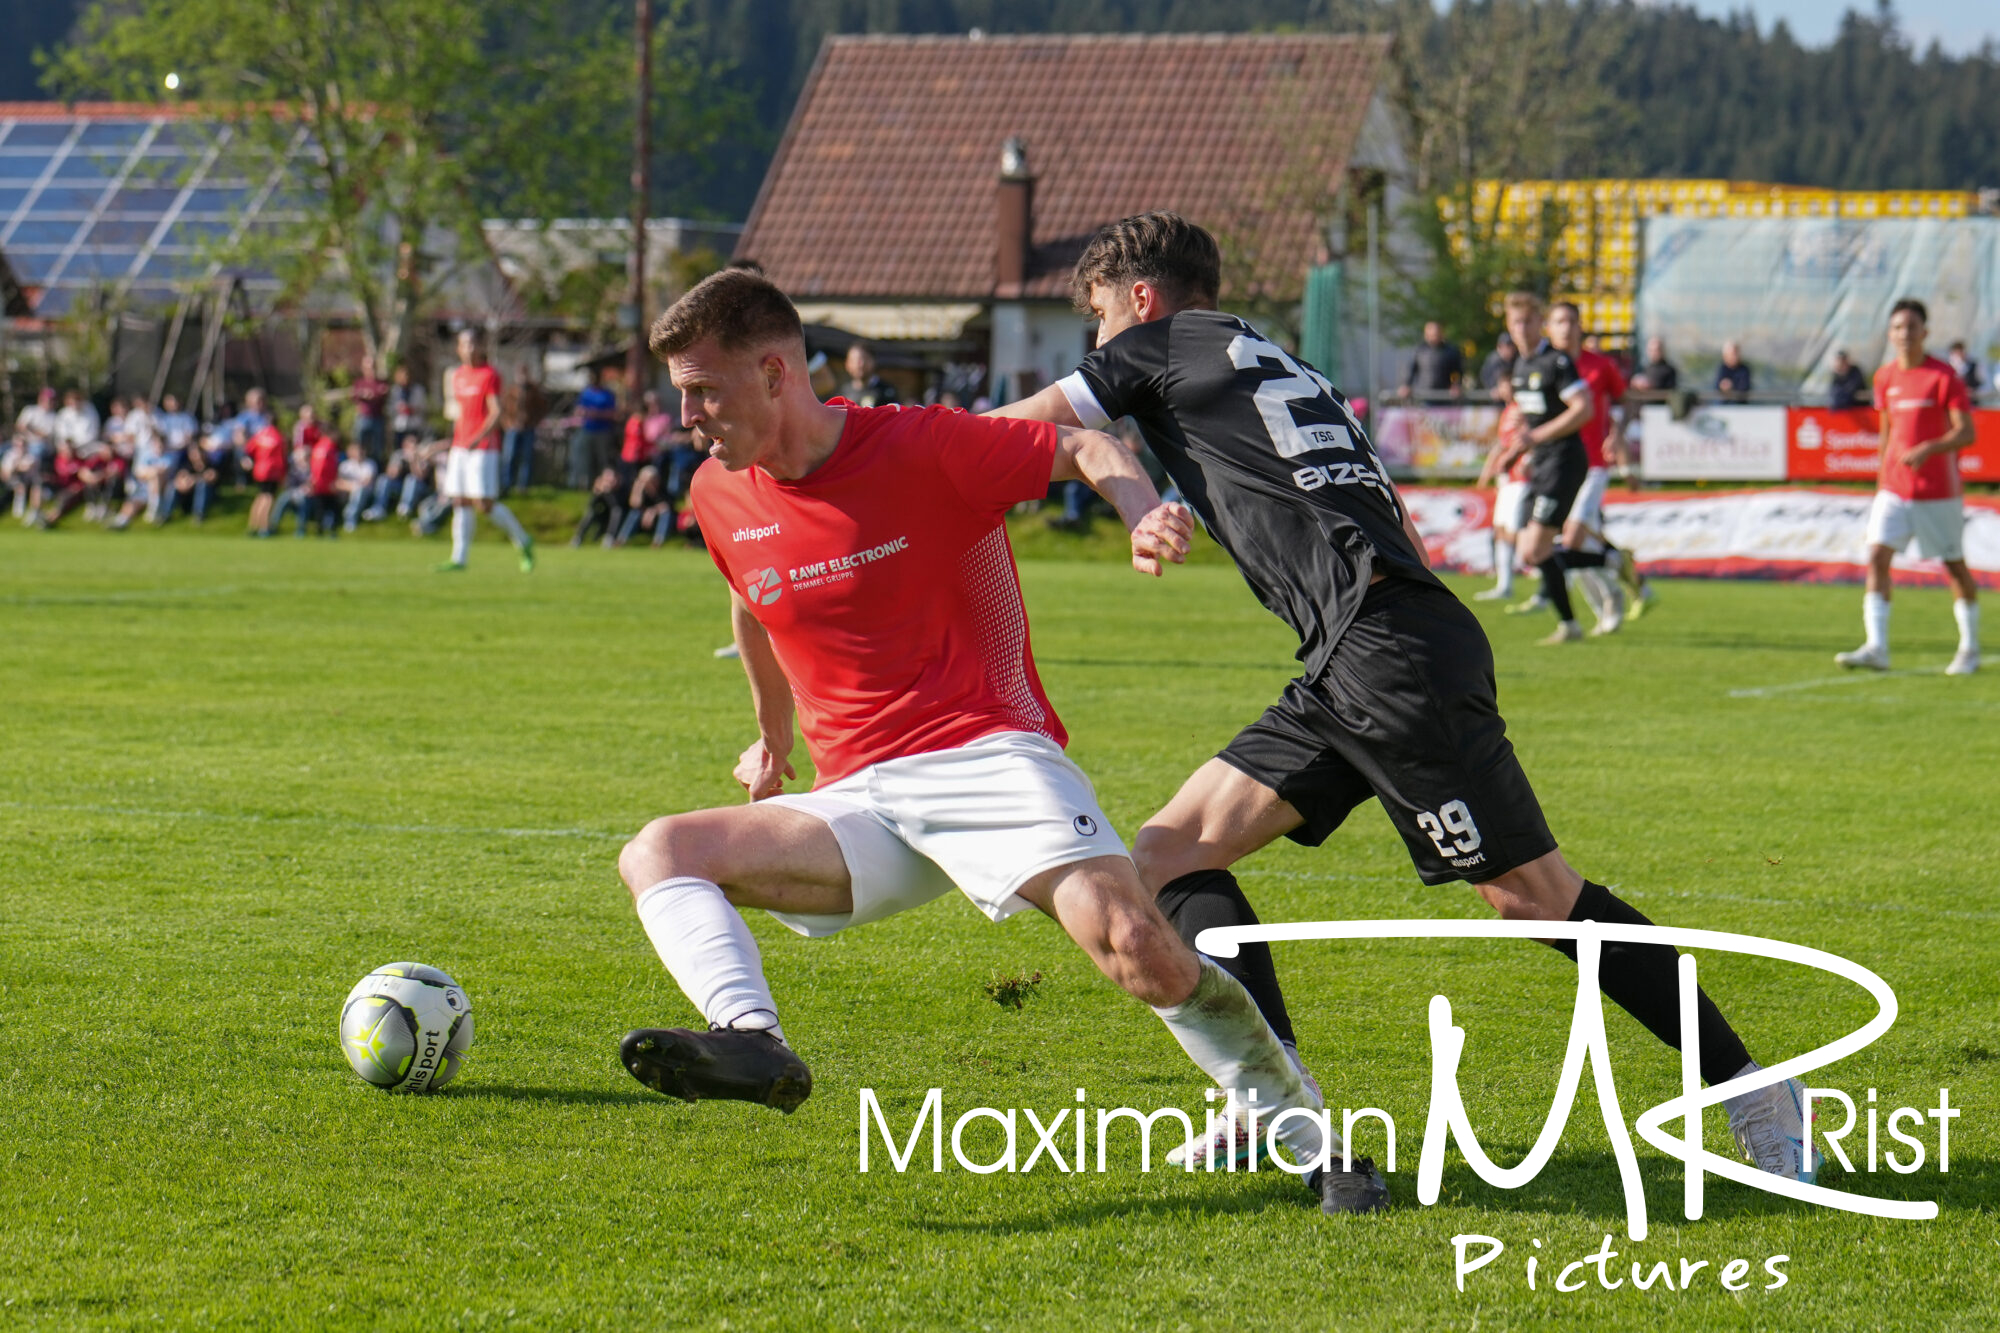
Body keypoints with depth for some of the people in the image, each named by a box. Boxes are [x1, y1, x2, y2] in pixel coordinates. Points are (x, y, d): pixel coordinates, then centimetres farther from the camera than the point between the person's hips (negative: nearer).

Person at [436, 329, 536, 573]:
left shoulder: (490, 375, -8)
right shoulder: (458, 375, 14)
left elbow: (496, 413, -15)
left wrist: (479, 438, -28)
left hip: (483, 448, -7)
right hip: (460, 447, 7)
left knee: (484, 504, -10)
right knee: (460, 502, 2)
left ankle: (523, 542, 8)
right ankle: (459, 558, 2)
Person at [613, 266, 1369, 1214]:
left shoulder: (923, 449, -8)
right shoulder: (722, 497, 9)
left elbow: (1084, 450, 2)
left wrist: (1144, 513, -20)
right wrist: (773, 739, 43)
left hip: (989, 753, -6)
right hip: (858, 800, 6)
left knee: (1133, 943, -26)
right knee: (657, 854, -15)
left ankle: (1311, 1139, -10)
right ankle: (754, 1043, -40)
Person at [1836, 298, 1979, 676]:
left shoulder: (1944, 376, -10)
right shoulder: (1885, 378, 7)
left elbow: (1966, 432, -14)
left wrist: (1928, 449, -30)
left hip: (1938, 490, -4)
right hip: (1895, 489, 4)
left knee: (1955, 565, 8)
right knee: (1877, 555, -13)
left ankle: (1969, 649, 23)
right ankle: (1876, 647, -20)